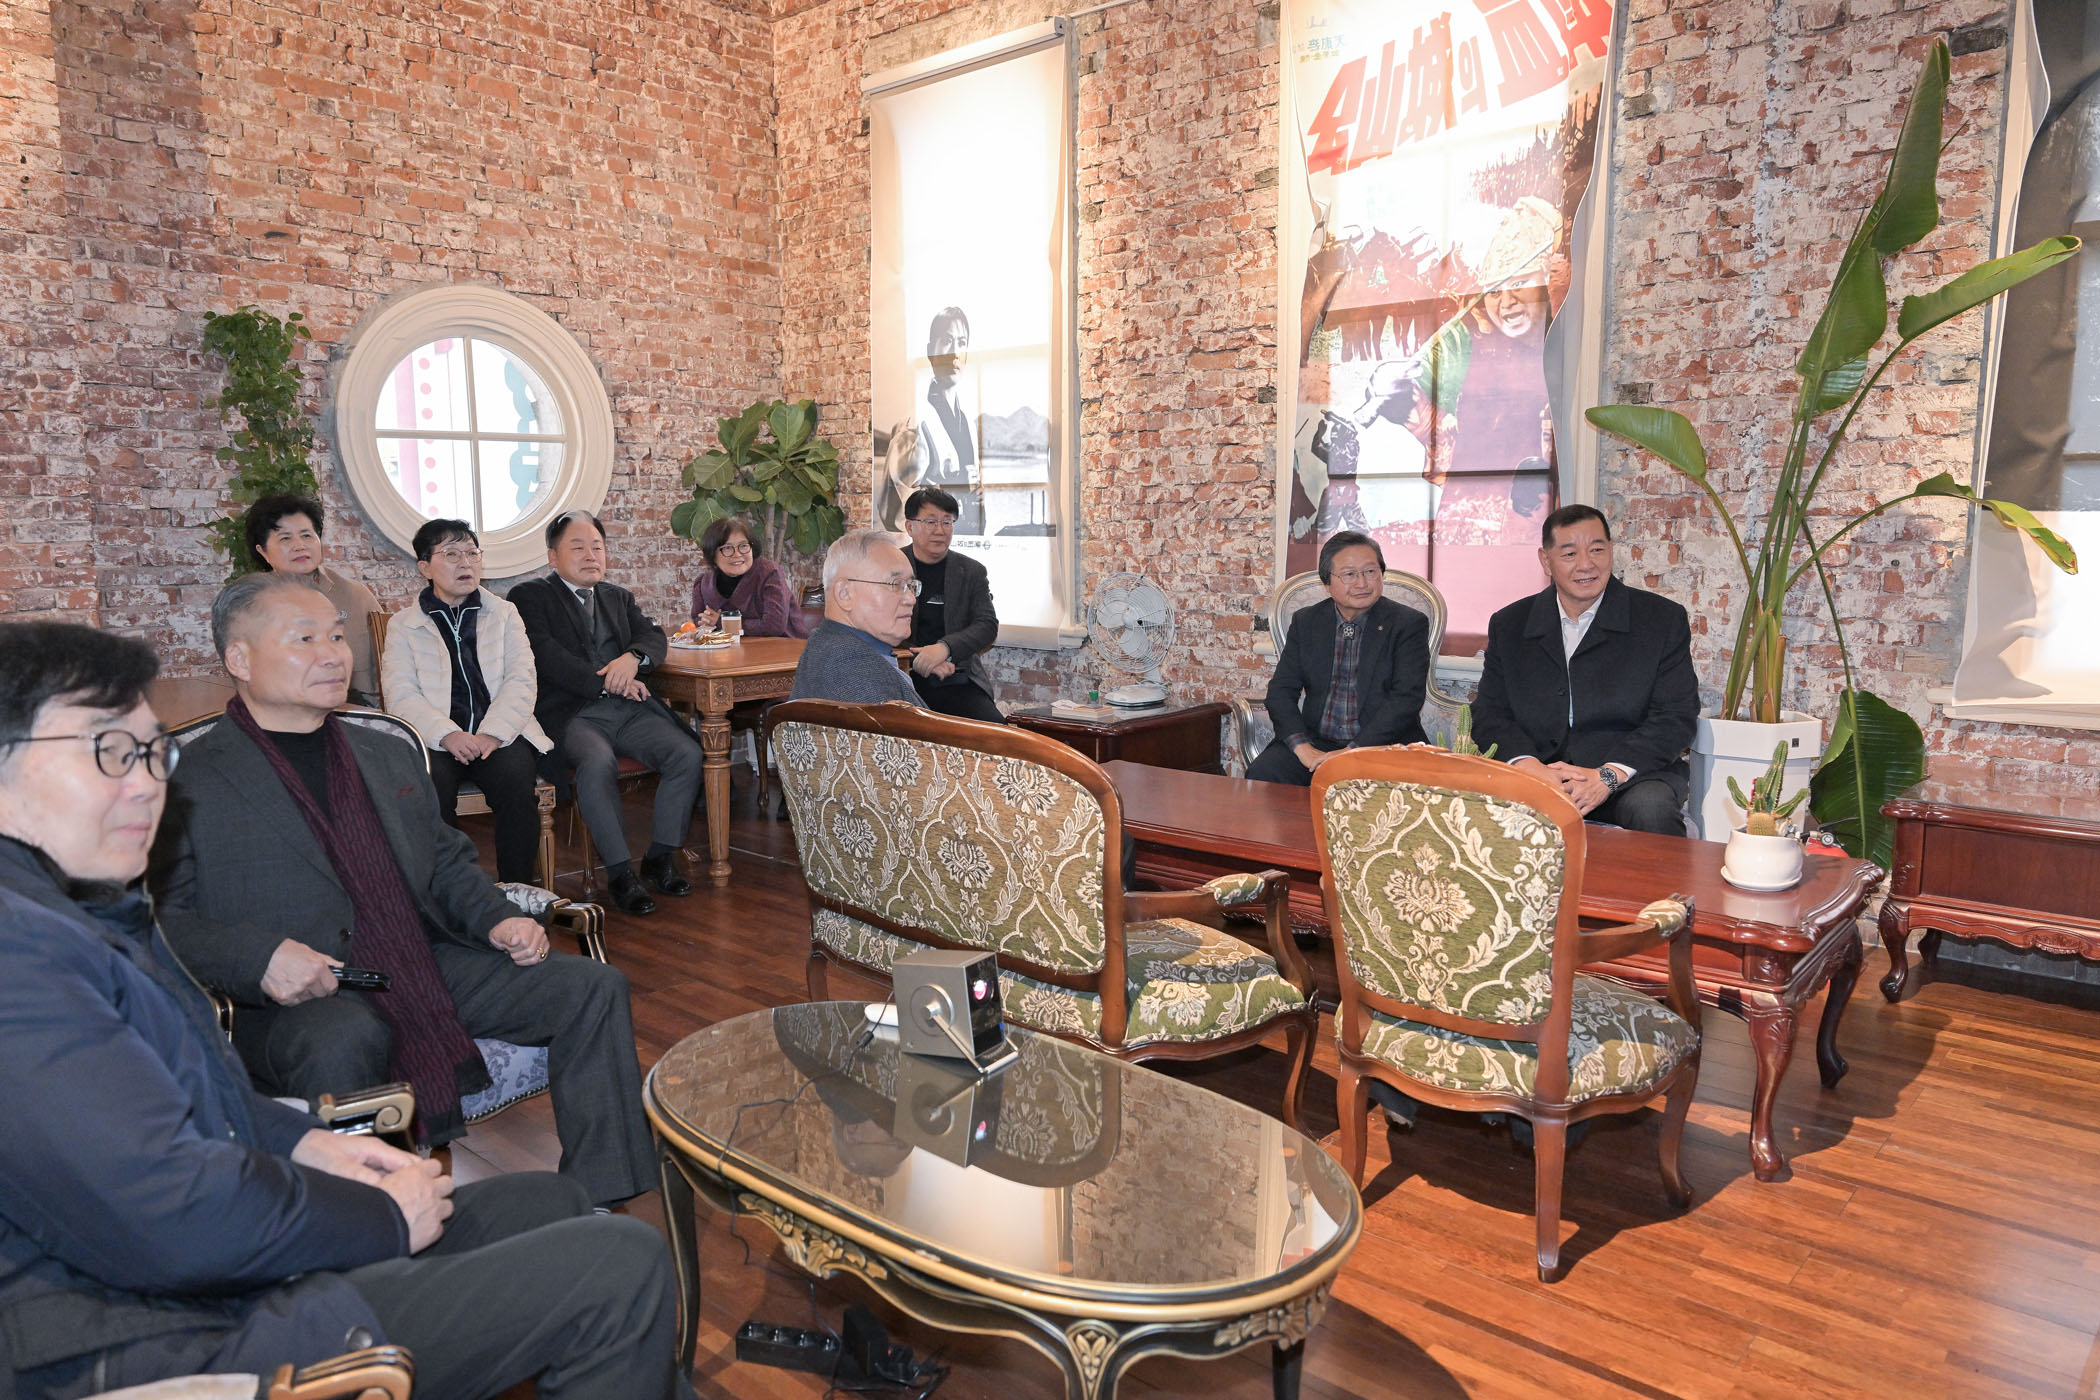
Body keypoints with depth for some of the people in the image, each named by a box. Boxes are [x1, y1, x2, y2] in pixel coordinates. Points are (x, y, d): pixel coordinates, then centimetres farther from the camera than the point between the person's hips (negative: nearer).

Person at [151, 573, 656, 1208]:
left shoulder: (391, 757, 22)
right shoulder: (189, 780, 2)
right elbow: (159, 917, -6)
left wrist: (497, 919, 6)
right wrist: (259, 957, -23)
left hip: (431, 967, 6)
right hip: (300, 996, -6)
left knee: (593, 987, -9)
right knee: (343, 1042, -40)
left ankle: (599, 1211, -6)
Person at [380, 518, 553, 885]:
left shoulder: (504, 613, 18)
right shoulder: (403, 626, 14)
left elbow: (522, 680, 5)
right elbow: (401, 696, 1)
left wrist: (492, 733, -13)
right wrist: (448, 735, -18)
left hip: (500, 734, 1)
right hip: (434, 738, -1)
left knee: (517, 780, -31)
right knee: (430, 787, -33)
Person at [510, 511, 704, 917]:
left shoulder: (619, 597, 26)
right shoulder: (529, 597, 9)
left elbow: (656, 637, 12)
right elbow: (546, 656, -7)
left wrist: (632, 658, -12)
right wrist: (606, 682, -14)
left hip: (630, 709, 5)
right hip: (570, 713, -5)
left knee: (688, 753, -20)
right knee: (597, 762, -36)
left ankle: (660, 858, -7)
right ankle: (620, 873, -25)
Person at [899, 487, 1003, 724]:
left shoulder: (972, 571, 11)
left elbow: (988, 625, 1)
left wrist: (945, 647, -18)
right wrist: (920, 660, -15)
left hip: (958, 683, 2)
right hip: (905, 679, -2)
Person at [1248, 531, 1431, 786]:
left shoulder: (1409, 624, 0)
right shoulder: (1305, 621, 10)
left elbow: (1407, 698, -10)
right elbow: (1281, 690, 4)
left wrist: (1355, 751, -20)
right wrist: (1303, 748, -14)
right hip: (1315, 743, 3)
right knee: (1262, 773, -25)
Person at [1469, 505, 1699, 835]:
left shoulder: (1664, 619, 5)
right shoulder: (1508, 625, 11)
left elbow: (1677, 716, -3)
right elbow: (1489, 712, 5)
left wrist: (1608, 776, -18)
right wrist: (1529, 766, -16)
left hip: (1632, 776, -1)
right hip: (1536, 776, 1)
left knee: (1653, 810, -34)